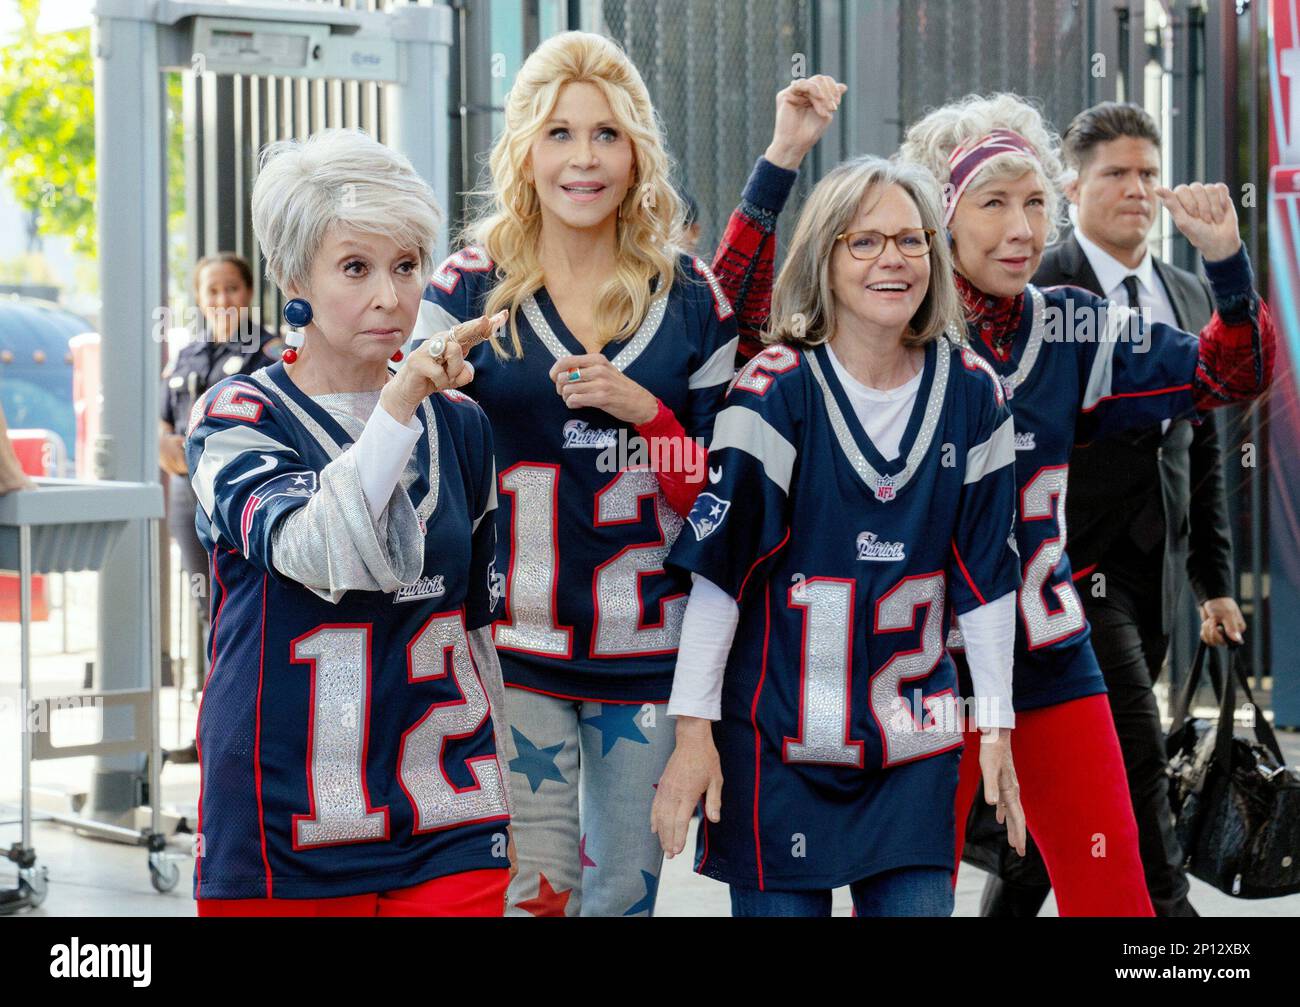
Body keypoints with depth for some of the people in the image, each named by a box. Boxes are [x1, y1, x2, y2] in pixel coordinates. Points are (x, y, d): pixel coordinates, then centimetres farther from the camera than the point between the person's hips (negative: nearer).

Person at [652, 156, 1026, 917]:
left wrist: (997, 725, 7)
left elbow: (985, 569, 7)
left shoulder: (972, 393, 2)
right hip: (778, 730, -3)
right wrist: (695, 727, -12)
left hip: (914, 737, 3)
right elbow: (719, 561, -10)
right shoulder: (778, 388, -10)